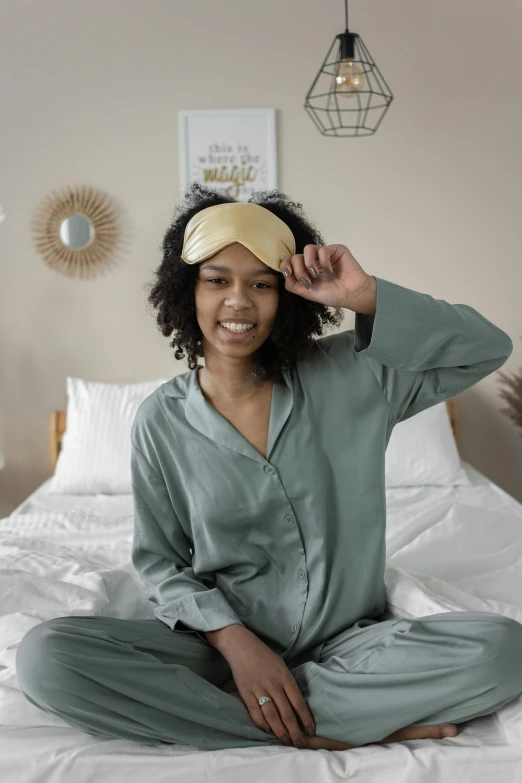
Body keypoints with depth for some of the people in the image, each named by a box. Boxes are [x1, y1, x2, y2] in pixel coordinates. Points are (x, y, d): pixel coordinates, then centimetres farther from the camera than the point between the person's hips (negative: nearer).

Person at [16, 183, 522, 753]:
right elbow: (159, 562, 2)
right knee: (44, 656, -25)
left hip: (347, 640, 1)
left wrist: (367, 297, -17)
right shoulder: (162, 420, -2)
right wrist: (233, 639, -16)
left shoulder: (347, 375, -2)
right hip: (222, 638, 0)